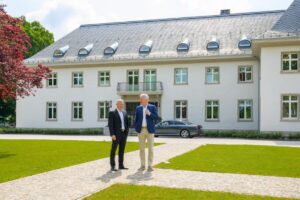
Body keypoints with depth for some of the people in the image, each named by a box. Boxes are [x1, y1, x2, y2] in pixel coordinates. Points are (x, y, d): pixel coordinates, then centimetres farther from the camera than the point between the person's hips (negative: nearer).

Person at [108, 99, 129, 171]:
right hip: (116, 134, -6)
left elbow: (127, 123, 18)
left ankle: (121, 165, 15)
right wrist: (112, 134, -19)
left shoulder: (124, 112, 13)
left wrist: (127, 132, 6)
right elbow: (110, 124, -11)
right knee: (113, 150, -2)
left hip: (123, 134, 6)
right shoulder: (112, 113, -5)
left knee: (122, 150, 9)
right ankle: (113, 166, 2)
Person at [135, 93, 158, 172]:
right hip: (141, 130, 2)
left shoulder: (152, 107, 2)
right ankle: (143, 165, 13)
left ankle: (150, 165, 5)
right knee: (141, 148, 5)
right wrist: (136, 128, 2)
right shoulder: (138, 108, 9)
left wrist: (149, 114, -19)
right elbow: (136, 119, 11)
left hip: (150, 130, -2)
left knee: (150, 148, -1)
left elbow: (156, 117, -4)